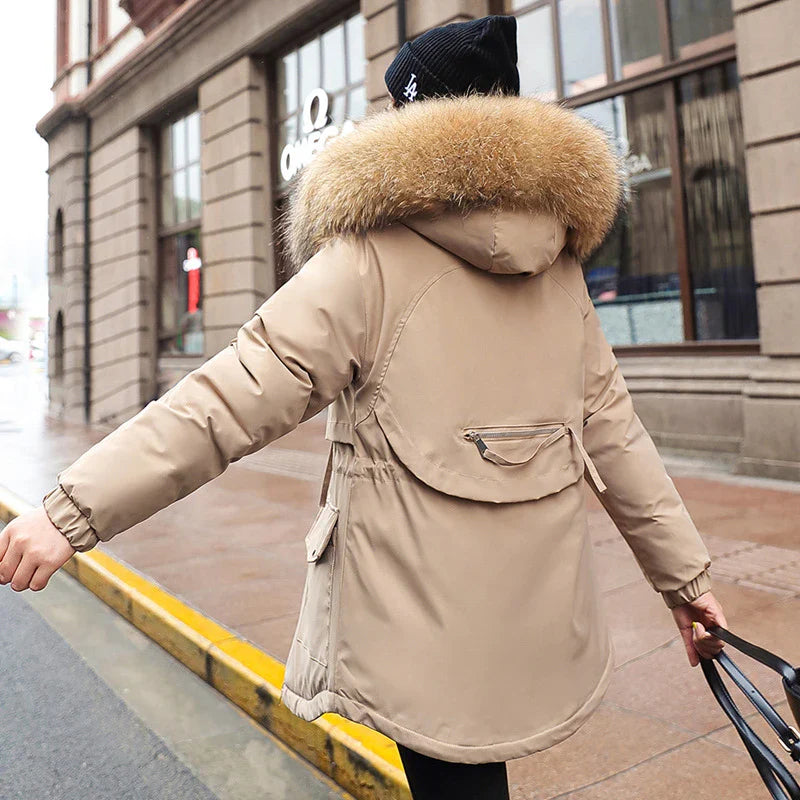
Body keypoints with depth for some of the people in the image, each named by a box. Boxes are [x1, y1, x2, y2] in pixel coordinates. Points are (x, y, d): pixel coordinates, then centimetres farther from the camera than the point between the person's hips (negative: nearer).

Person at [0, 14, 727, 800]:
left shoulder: (369, 262, -13)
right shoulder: (559, 268, 5)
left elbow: (231, 398, -19)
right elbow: (611, 428, 6)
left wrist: (73, 507, -13)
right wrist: (684, 572, 14)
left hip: (425, 621, -5)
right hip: (539, 615, 6)